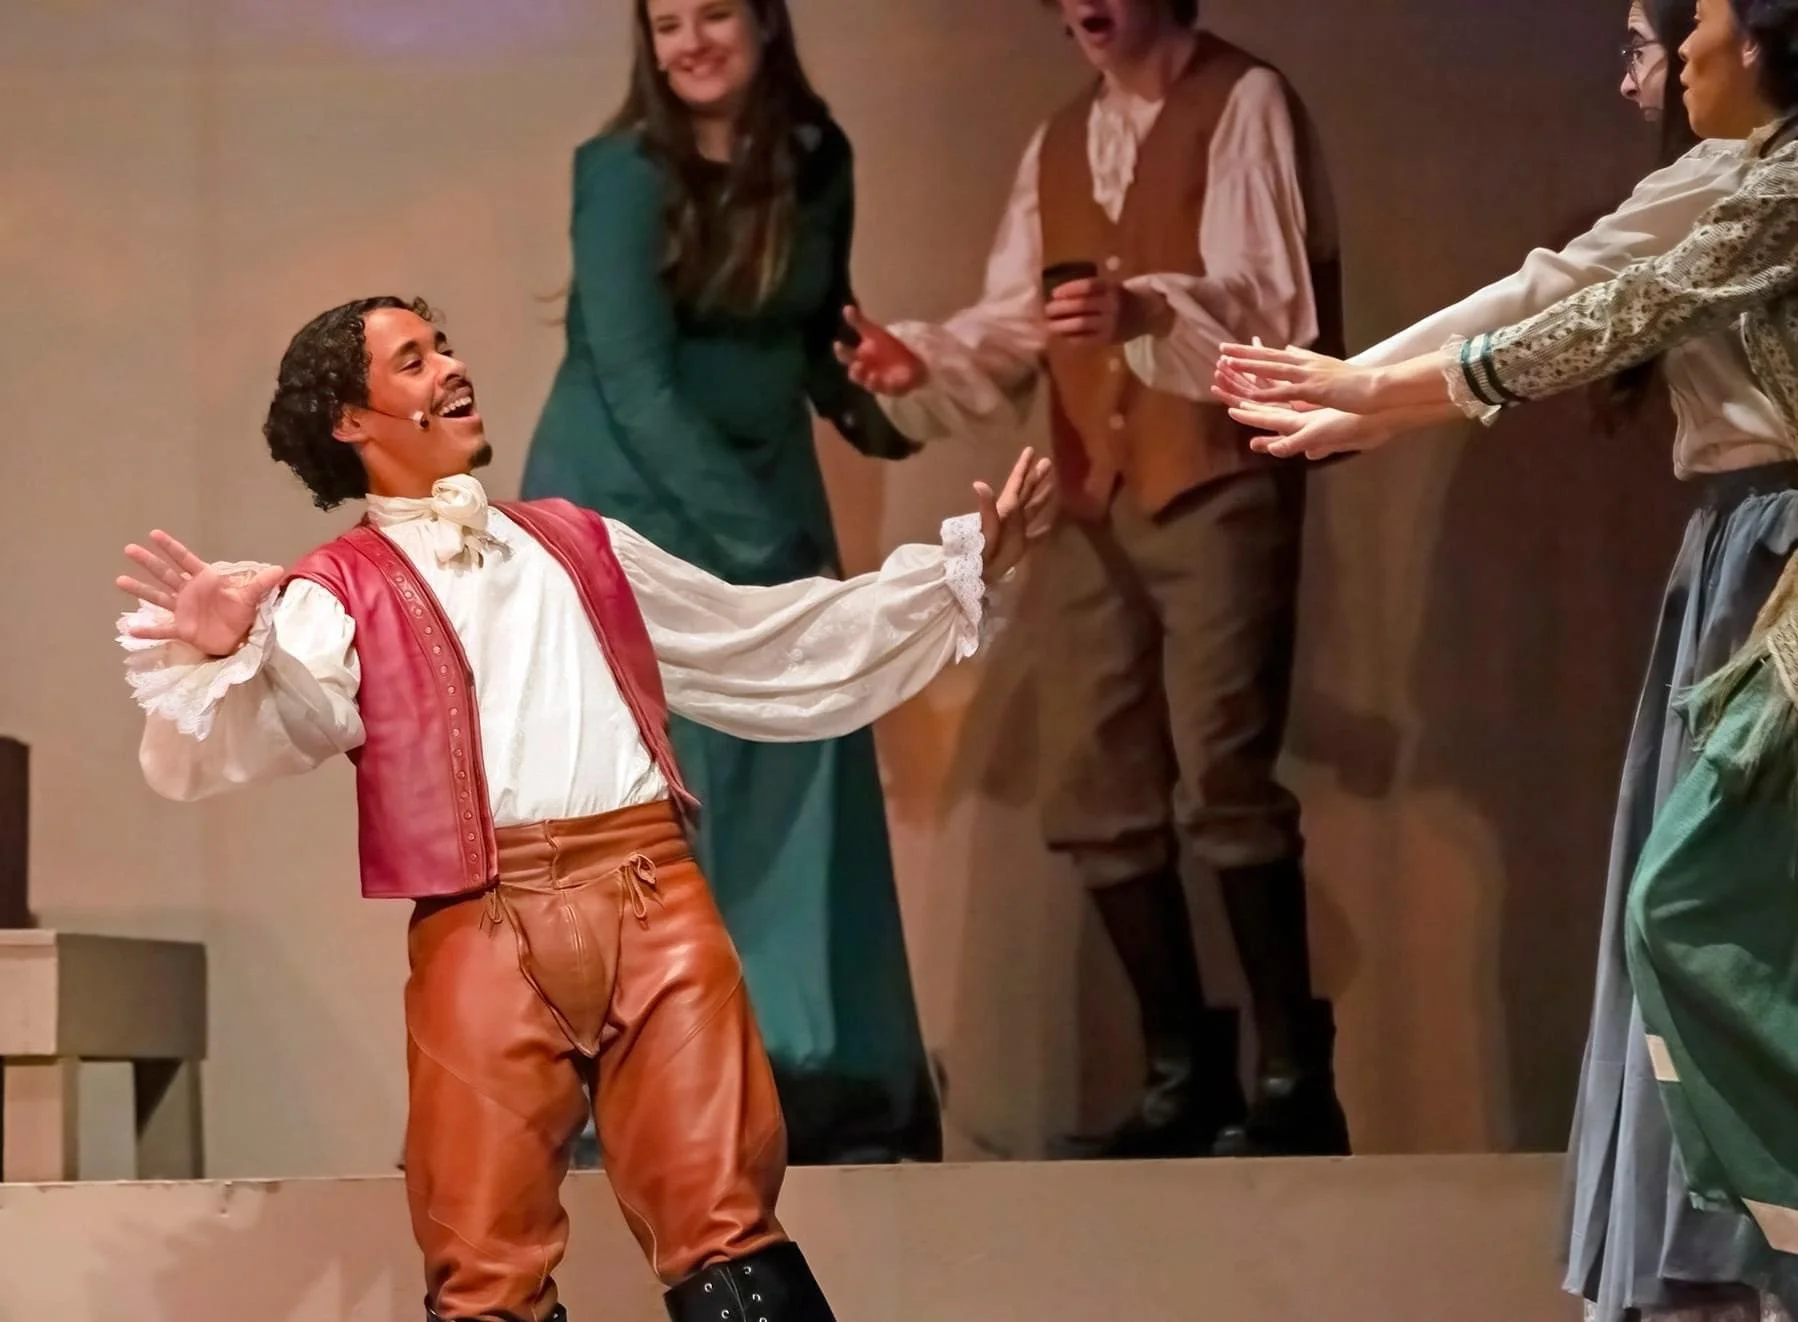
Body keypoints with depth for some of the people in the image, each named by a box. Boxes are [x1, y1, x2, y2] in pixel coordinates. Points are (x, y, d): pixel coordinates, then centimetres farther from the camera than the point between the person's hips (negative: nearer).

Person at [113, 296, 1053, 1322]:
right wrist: (222, 657, -33)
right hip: (484, 926, -3)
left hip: (653, 898, 3)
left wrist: (961, 571, 28)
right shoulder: (339, 594, 11)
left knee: (724, 1229, -4)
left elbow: (767, 643, 31)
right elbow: (289, 713, -9)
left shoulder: (581, 544, 26)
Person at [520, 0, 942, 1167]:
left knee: (800, 790, 0)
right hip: (627, 512, -5)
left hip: (766, 501, 5)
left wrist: (868, 404, -5)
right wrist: (771, 550, -21)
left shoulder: (819, 163, 3)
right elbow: (636, 385, -18)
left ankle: (832, 1096, 4)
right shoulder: (623, 172, -13)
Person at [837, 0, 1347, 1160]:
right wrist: (922, 362, -8)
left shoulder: (1243, 105, -3)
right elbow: (1012, 330, 12)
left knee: (1222, 782, -14)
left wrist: (1147, 312, -33)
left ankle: (1294, 1079, -6)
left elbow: (1274, 306, -14)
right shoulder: (1058, 143, 20)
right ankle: (1183, 1074, 15)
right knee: (1096, 794, 5)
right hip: (1092, 502, 7)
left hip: (1217, 488, -7)